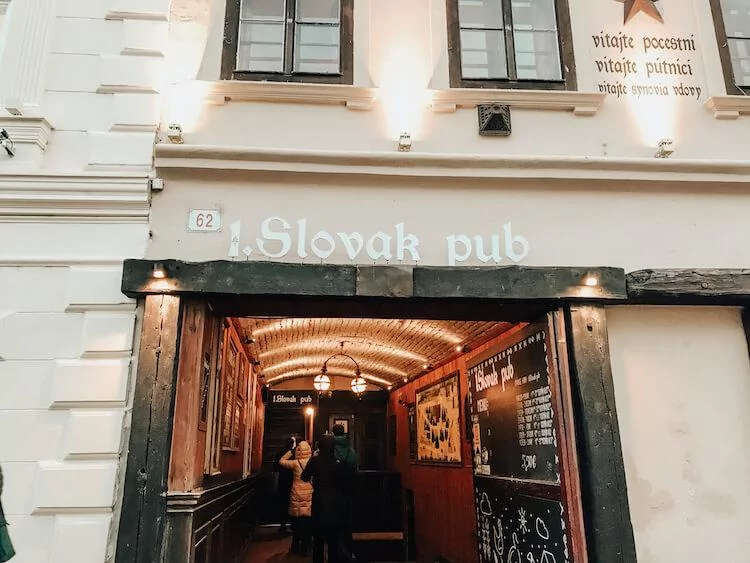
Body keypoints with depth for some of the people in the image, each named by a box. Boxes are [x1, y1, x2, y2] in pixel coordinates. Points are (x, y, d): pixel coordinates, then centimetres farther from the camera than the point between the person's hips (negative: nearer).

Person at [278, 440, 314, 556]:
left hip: (297, 496, -1)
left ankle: (296, 546, 20)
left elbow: (281, 461, 3)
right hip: (309, 496, 1)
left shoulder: (295, 463, -9)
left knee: (296, 522, 11)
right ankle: (305, 547, 14)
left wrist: (290, 451, 5)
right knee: (307, 522, 8)